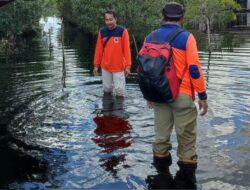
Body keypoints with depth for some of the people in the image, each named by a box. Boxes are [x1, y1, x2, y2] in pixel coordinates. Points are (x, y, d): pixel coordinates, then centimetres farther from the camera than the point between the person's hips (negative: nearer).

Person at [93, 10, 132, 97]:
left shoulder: (122, 31, -8)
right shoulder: (102, 32, 1)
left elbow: (126, 49, -9)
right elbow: (98, 50, 6)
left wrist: (127, 66, -12)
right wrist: (96, 65, 6)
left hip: (119, 67, -3)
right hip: (105, 67, 3)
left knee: (119, 90, -1)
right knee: (107, 89, 13)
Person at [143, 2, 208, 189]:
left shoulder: (150, 38, 5)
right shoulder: (186, 37, -9)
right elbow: (194, 68, -13)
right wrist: (202, 95, -6)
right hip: (182, 95, -5)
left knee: (161, 135, 15)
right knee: (186, 138, 6)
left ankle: (162, 173, 27)